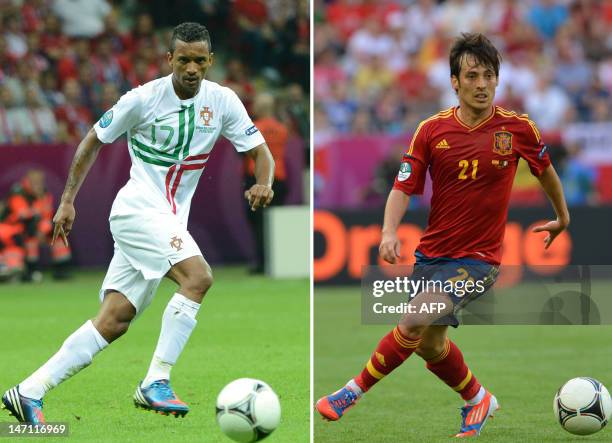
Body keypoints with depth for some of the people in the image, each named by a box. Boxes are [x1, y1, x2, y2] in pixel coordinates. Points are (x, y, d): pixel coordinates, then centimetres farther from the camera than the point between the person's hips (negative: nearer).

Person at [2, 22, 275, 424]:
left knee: (114, 322, 0)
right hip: (139, 208, -5)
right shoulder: (144, 98, -8)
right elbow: (94, 141, 4)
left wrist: (264, 184, -19)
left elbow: (261, 152, 4)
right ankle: (155, 383, -23)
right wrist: (68, 201, 3)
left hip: (170, 221, 5)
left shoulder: (222, 101, 2)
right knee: (198, 277, -27)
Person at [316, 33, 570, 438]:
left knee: (417, 322, -25)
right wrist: (390, 231, -22)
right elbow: (404, 188, -4)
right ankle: (477, 399, 41)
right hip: (432, 252, 4)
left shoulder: (518, 128, -8)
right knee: (430, 344, 14)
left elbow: (545, 169, 12)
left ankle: (355, 391, -12)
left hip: (478, 258, -4)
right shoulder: (433, 130, -5)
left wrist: (563, 217, 26)